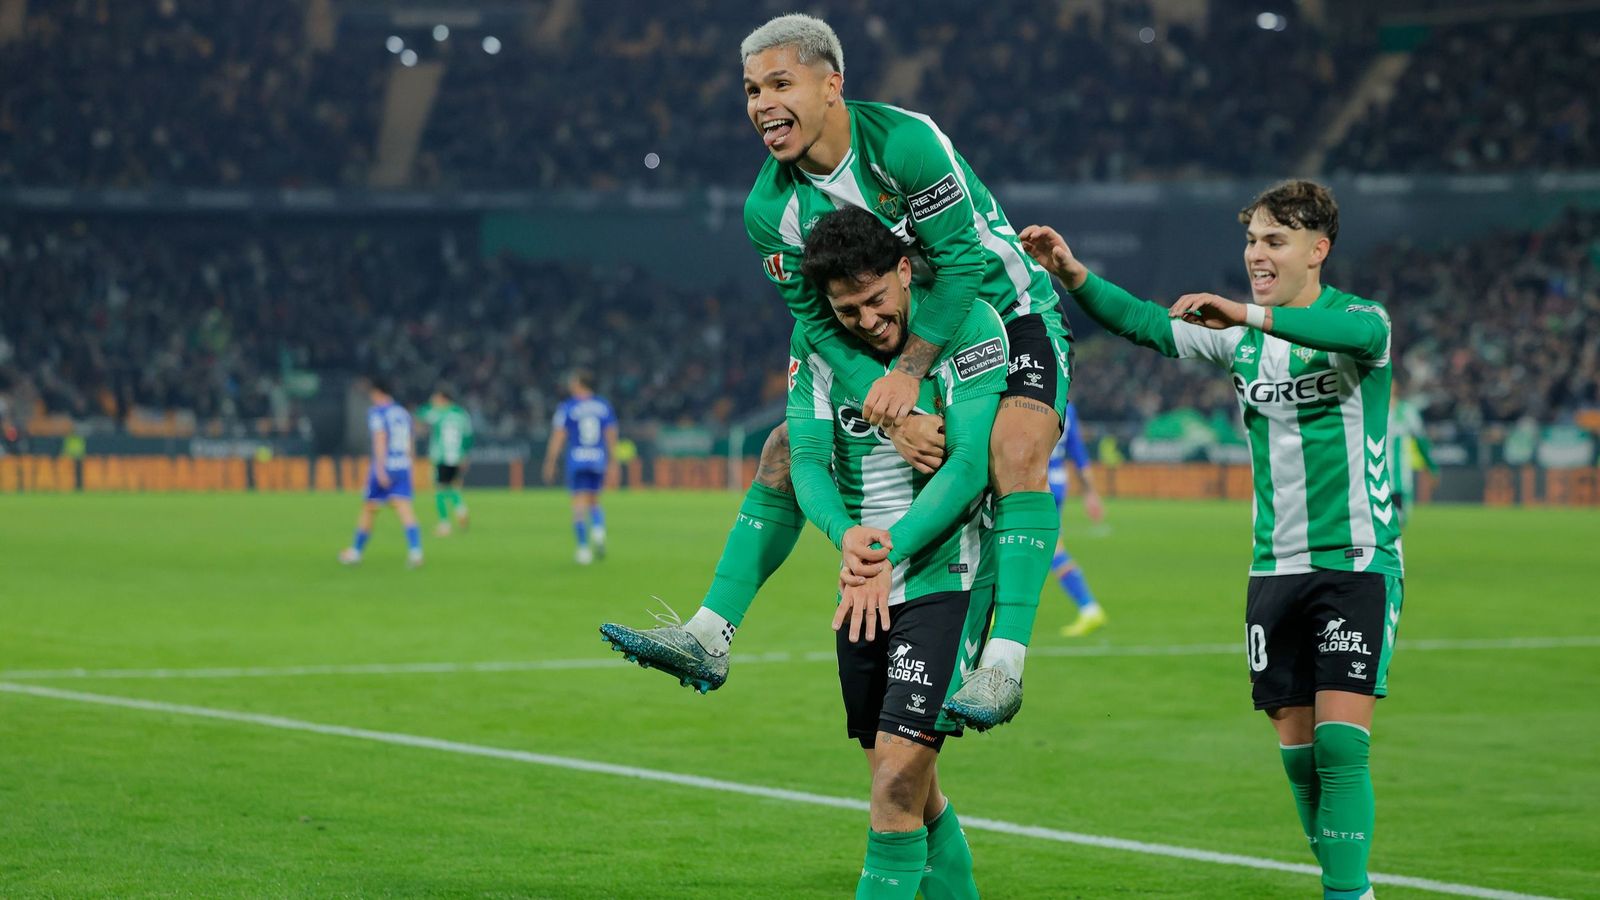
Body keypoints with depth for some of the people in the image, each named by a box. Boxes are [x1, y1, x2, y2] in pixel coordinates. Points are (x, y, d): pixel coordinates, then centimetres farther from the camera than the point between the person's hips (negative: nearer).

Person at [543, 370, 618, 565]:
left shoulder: (567, 407, -2)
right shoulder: (604, 406, 8)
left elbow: (558, 437, -4)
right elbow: (611, 436, 8)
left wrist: (550, 463, 1)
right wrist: (613, 464, 12)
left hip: (576, 460, -3)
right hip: (599, 460, 3)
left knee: (579, 504, -1)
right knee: (594, 500, 18)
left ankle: (584, 548, -7)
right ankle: (598, 530, -9)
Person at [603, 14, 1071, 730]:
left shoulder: (904, 142, -28)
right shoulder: (769, 209, -12)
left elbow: (959, 262, -26)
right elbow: (822, 322, -13)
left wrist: (909, 374, -31)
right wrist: (891, 415, -27)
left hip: (1009, 315, -6)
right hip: (895, 337, 6)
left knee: (1015, 448, -31)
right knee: (786, 450, -1)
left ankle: (1003, 667, -35)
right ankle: (708, 637, 2)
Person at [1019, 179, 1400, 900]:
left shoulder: (1359, 320, -8)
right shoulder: (1236, 334, 9)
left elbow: (1362, 333, -33)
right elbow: (1144, 323, -2)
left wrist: (1249, 314, -41)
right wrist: (1072, 275, -20)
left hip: (1358, 563, -5)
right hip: (1276, 566, 6)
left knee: (1341, 742, -15)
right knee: (1298, 750, 5)